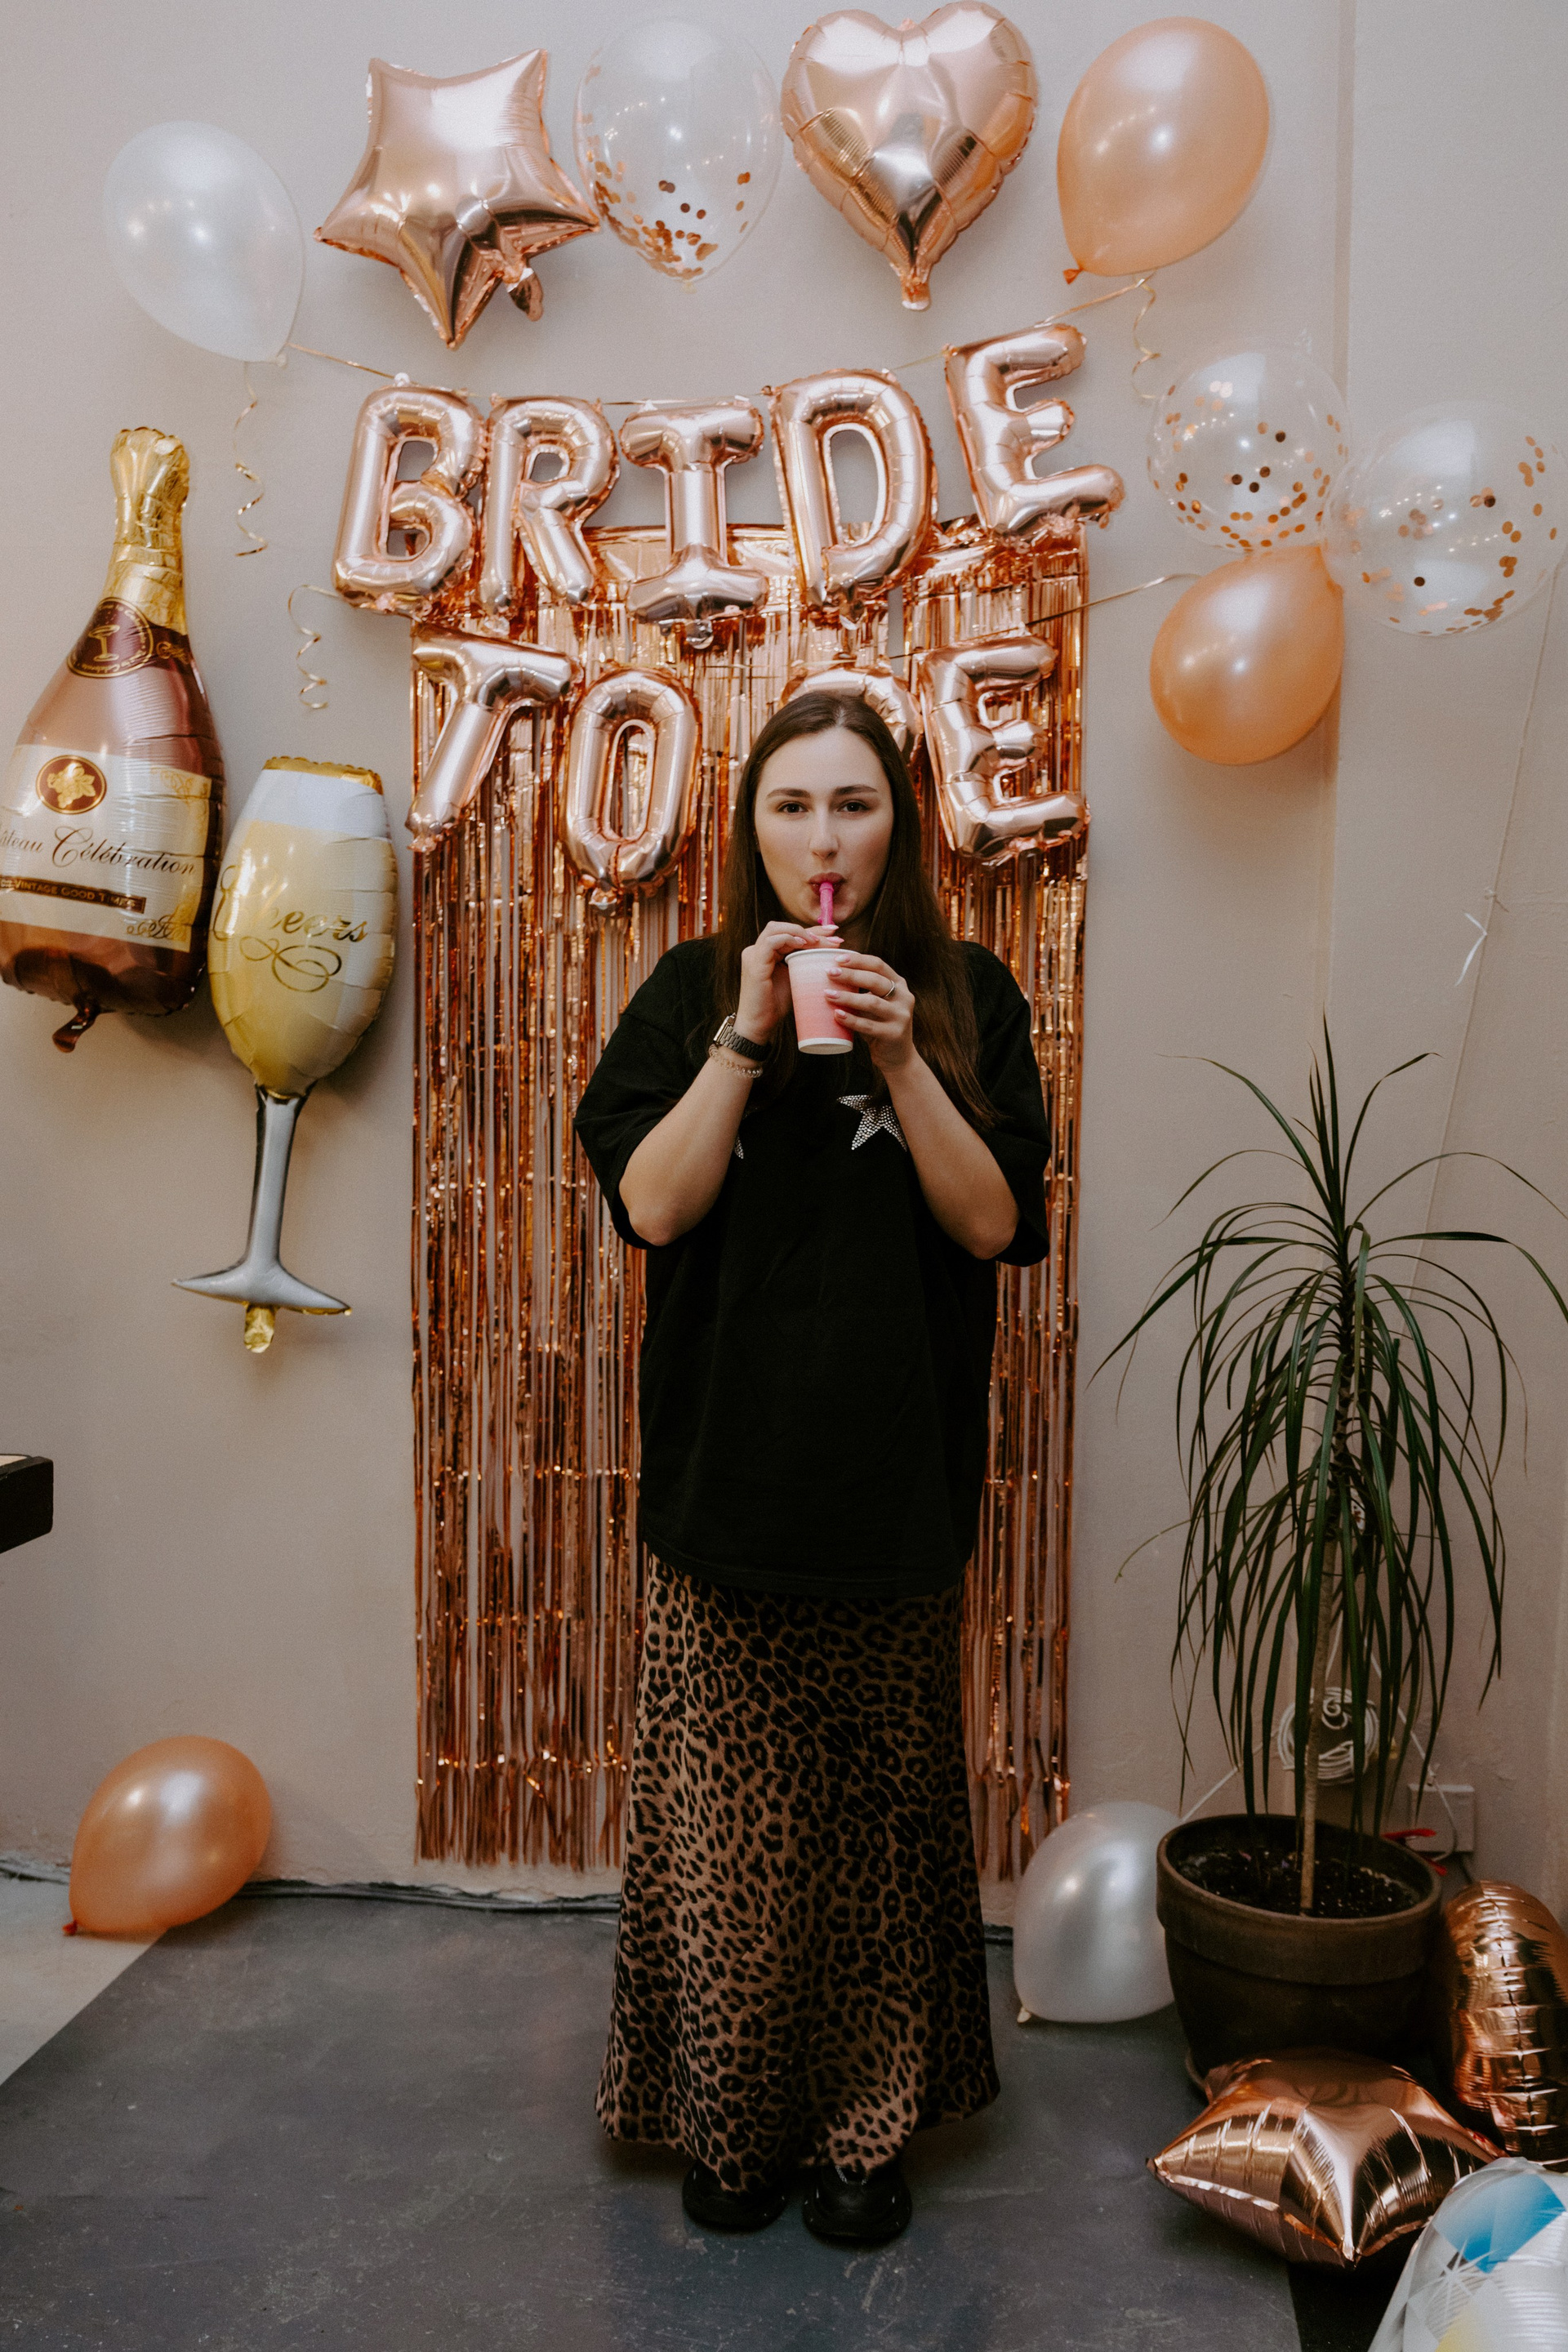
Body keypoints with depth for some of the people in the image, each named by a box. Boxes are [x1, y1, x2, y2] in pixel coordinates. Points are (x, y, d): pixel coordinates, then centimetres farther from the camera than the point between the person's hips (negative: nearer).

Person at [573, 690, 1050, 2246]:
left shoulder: (966, 996, 3)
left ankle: (865, 2122, 28)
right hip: (726, 1469, 0)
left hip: (895, 1475, 0)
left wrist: (899, 1057, -16)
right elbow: (654, 1206, -7)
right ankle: (733, 2119, 27)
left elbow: (992, 1223, -4)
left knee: (883, 1806, 10)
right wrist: (750, 1034, -15)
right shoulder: (689, 992, 4)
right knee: (729, 1818, 7)